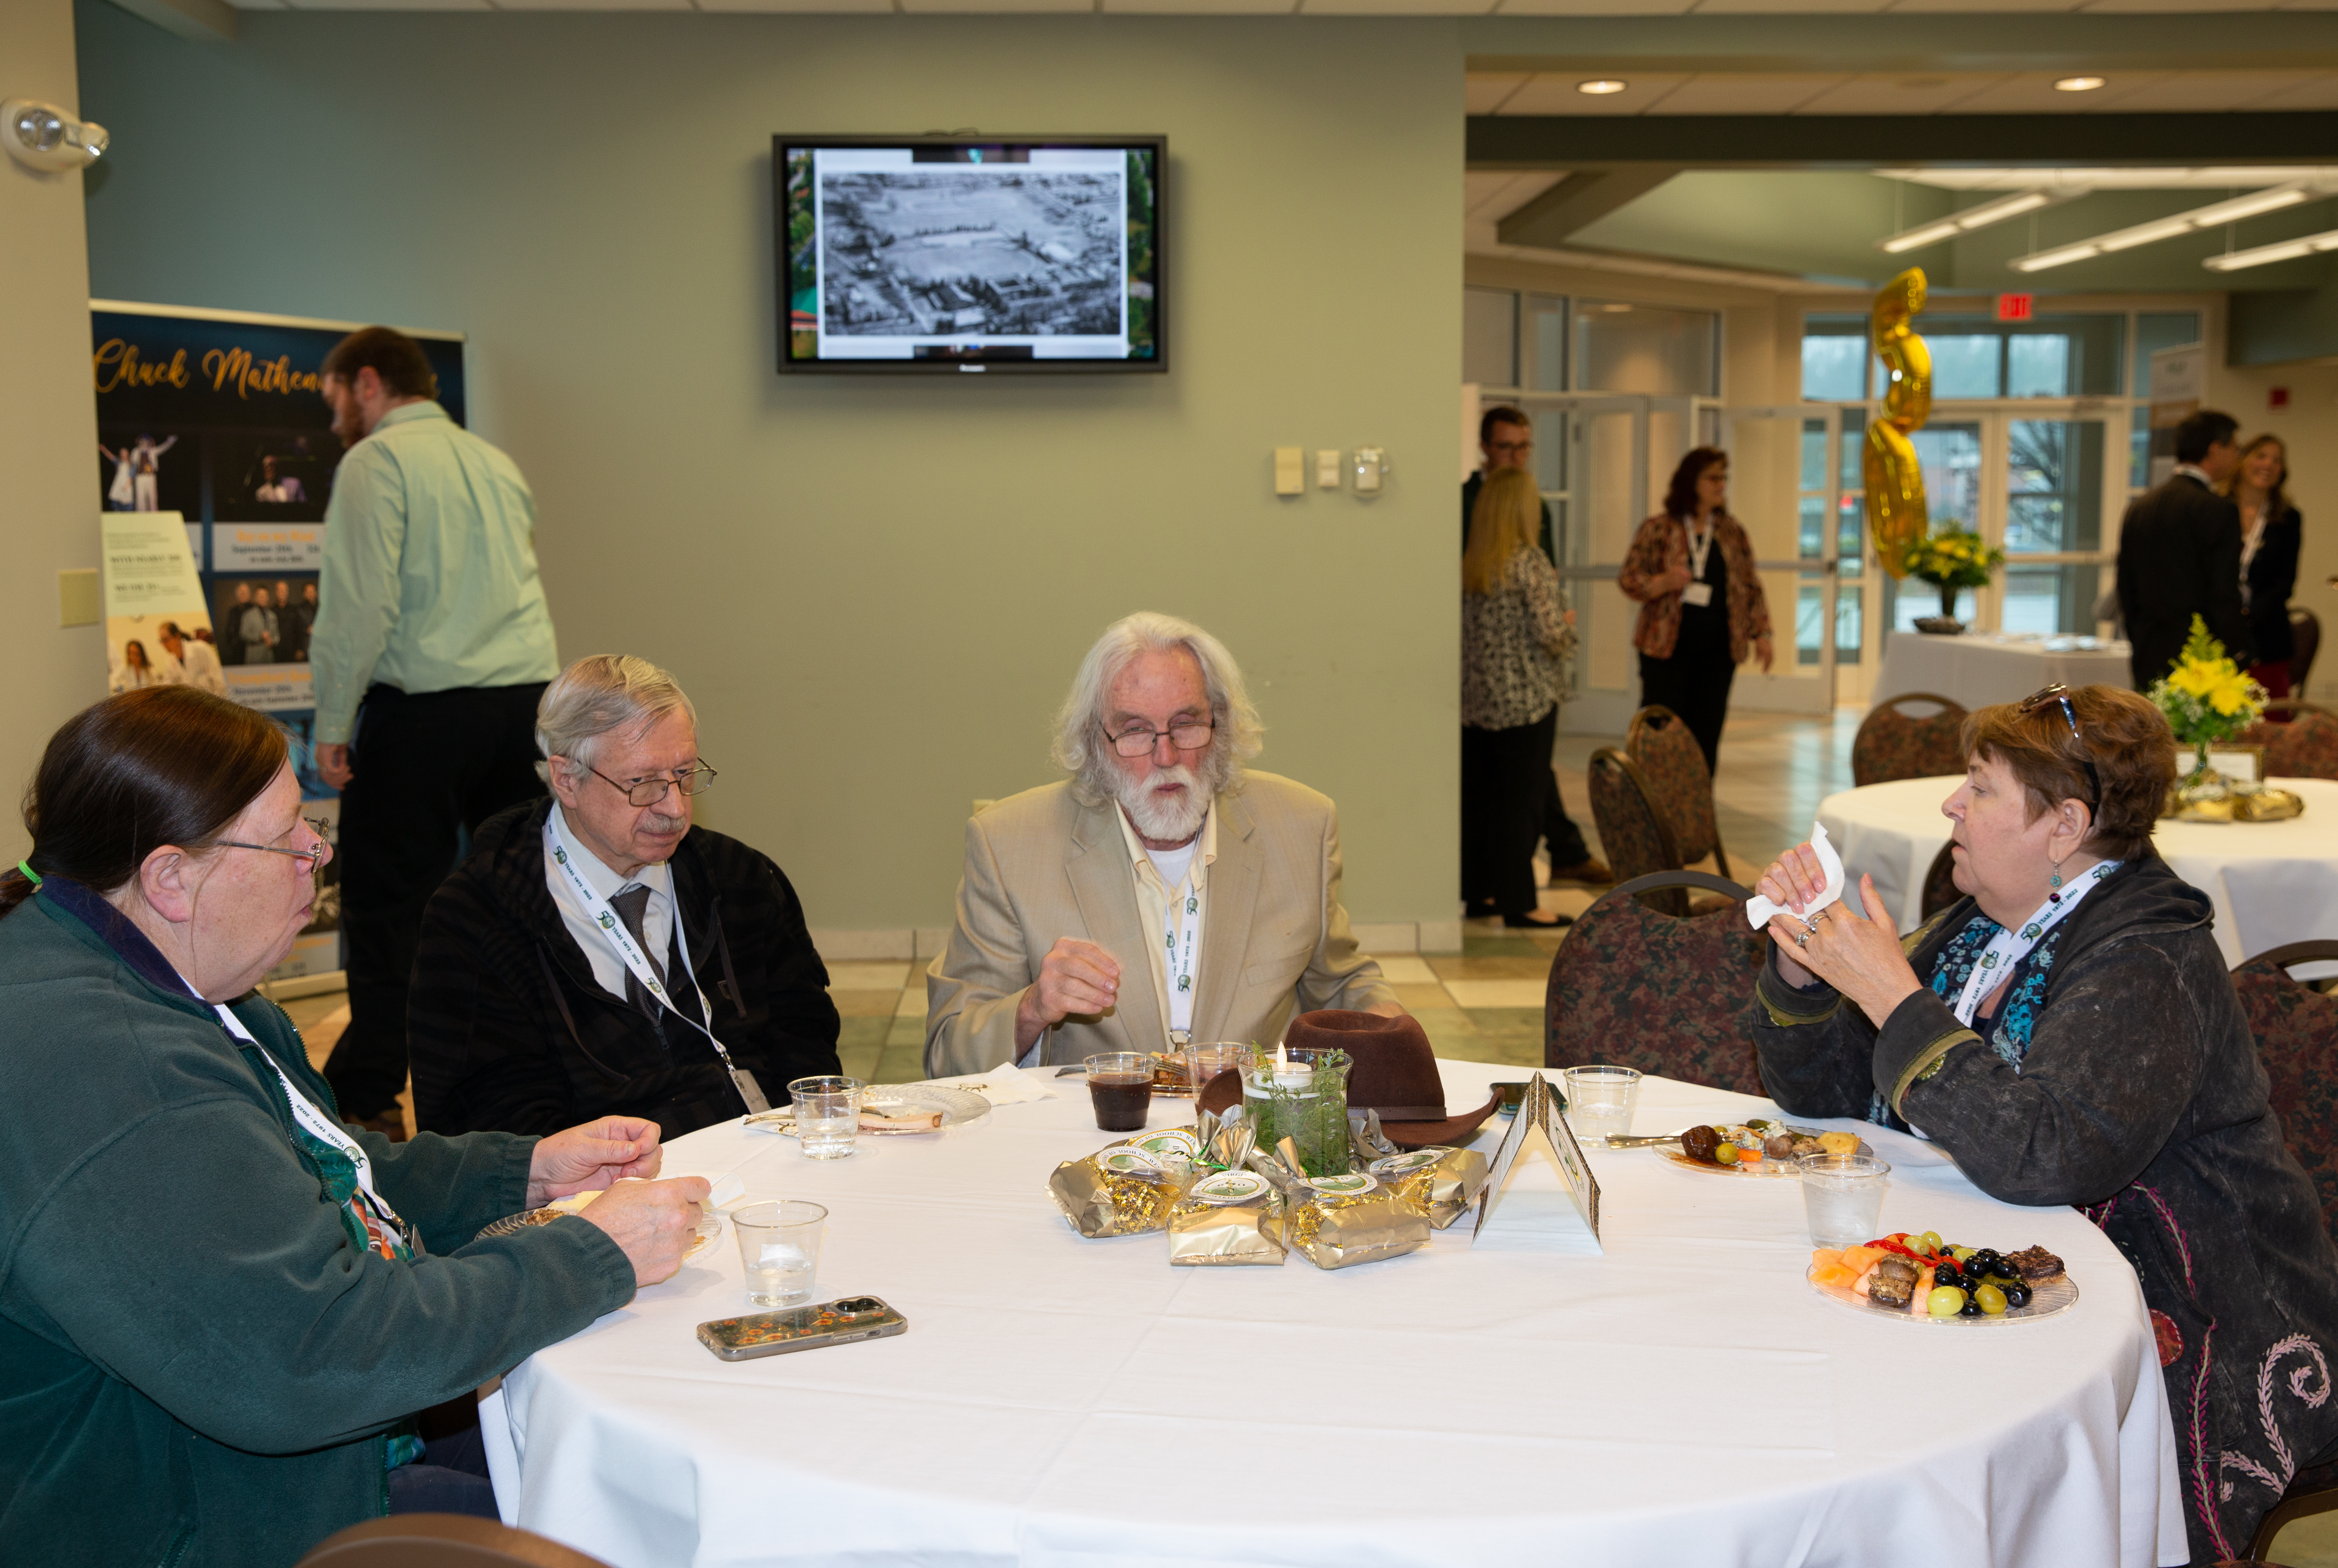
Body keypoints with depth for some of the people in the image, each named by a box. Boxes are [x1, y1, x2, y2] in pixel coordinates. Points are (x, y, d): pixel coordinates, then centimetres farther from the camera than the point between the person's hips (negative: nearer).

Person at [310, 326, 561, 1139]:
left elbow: (362, 602, -12)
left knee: (387, 906, 0)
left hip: (424, 707, -6)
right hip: (528, 696, 7)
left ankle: (369, 1094, 3)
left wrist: (332, 722, -8)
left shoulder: (376, 461, -4)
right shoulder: (497, 462, 19)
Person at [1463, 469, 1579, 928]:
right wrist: (1567, 625, 5)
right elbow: (1551, 634, -17)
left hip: (1475, 699, 6)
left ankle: (1477, 892, 20)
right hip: (1526, 700, -6)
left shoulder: (1468, 565, 5)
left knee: (1477, 797, 12)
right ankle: (1519, 902, 4)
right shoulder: (1529, 563, -13)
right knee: (1521, 797, 0)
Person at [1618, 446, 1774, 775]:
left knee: (1706, 736, 4)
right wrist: (1663, 583, -18)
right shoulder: (1658, 529, -1)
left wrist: (1761, 633, 4)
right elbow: (1628, 579, 0)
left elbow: (1751, 587, 13)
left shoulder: (1733, 533, 10)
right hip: (1667, 648, -3)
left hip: (1717, 651, 3)